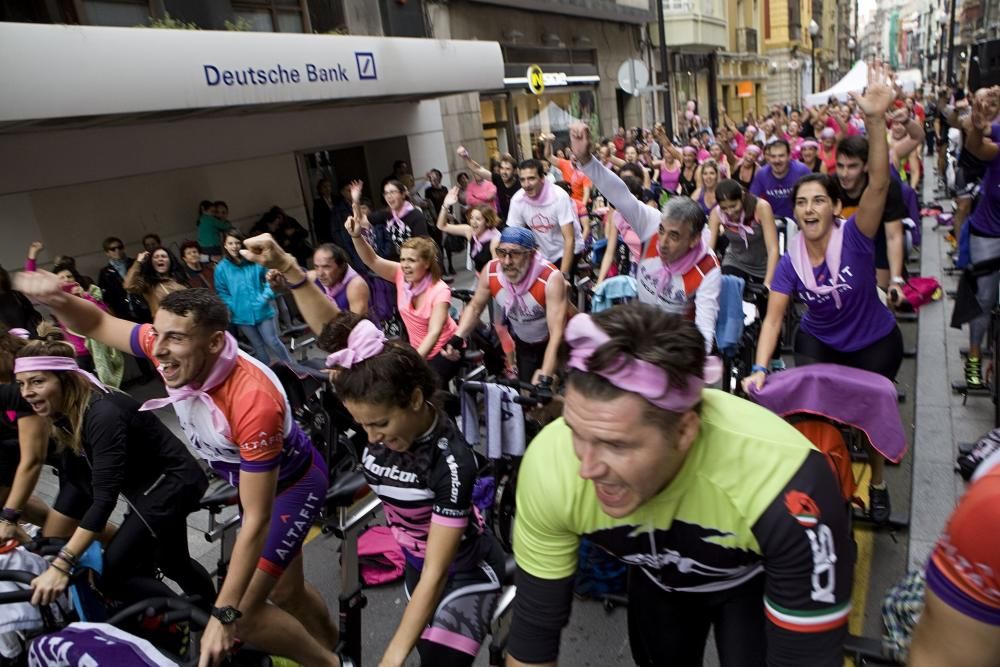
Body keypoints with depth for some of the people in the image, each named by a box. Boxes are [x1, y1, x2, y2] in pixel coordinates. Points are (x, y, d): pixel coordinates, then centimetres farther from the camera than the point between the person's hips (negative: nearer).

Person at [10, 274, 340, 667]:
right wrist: (58, 300, -26)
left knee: (244, 613, -9)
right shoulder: (172, 350, -22)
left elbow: (256, 520, -35)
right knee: (285, 592, 22)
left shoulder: (253, 401, -41)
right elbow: (98, 326, -3)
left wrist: (224, 615, -32)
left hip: (292, 484, -7)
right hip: (251, 477, 7)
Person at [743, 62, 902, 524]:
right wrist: (760, 368, -32)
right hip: (818, 343, 2)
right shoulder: (790, 262, -16)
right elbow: (773, 318, -19)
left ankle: (877, 484, 38)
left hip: (874, 344, -2)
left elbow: (878, 184, -40)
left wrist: (875, 120, -53)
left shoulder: (855, 236, -24)